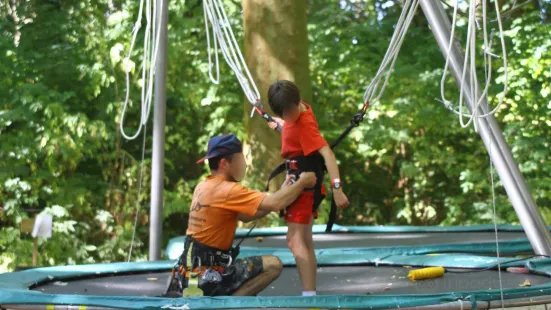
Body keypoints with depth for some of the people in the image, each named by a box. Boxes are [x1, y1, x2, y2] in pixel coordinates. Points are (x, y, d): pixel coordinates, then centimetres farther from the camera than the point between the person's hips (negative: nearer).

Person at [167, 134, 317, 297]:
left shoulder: (203, 187, 10)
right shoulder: (228, 190, -17)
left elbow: (244, 216, 12)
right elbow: (276, 204, -21)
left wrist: (282, 192, 6)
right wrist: (302, 182, -5)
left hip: (192, 271, 9)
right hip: (206, 276, -9)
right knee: (273, 265, -7)